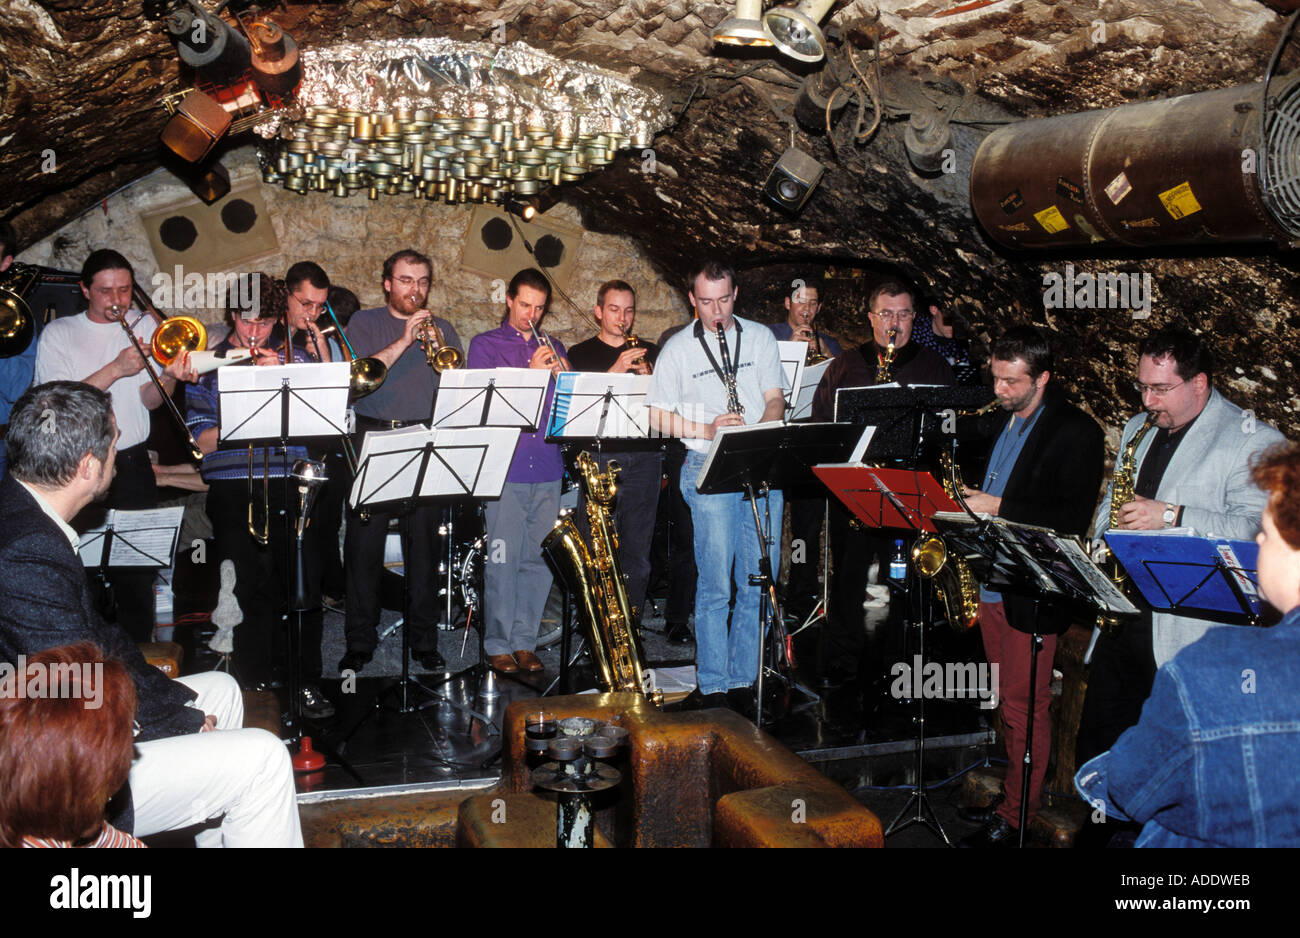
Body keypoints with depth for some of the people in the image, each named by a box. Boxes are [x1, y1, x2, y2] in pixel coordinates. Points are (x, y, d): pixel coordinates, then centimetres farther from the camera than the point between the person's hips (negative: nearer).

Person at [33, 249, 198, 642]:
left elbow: (148, 399, 0)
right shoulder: (58, 334, 3)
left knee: (138, 571, 2)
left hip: (132, 466, 2)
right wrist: (116, 369, -17)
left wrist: (168, 378, -21)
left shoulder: (144, 326, 9)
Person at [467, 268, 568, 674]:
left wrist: (563, 376, -9)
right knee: (503, 559, -5)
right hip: (505, 468, -4)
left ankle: (526, 641, 14)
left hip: (547, 469, 4)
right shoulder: (485, 345, 8)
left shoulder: (553, 349, 18)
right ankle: (498, 645, 5)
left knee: (538, 559, 5)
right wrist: (532, 374, -15)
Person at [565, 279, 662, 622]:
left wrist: (648, 376, -7)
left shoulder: (650, 352, 17)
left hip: (643, 457, 2)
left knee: (638, 552, 2)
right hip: (598, 457, -2)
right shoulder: (581, 354, 10)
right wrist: (615, 371, -16)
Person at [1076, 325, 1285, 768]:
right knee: (1094, 751, 10)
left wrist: (1172, 516, -23)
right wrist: (1100, 535, 9)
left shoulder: (1255, 442, -7)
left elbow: (1256, 530, -18)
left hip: (1189, 632, -6)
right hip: (1120, 616, 7)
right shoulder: (1138, 429, 17)